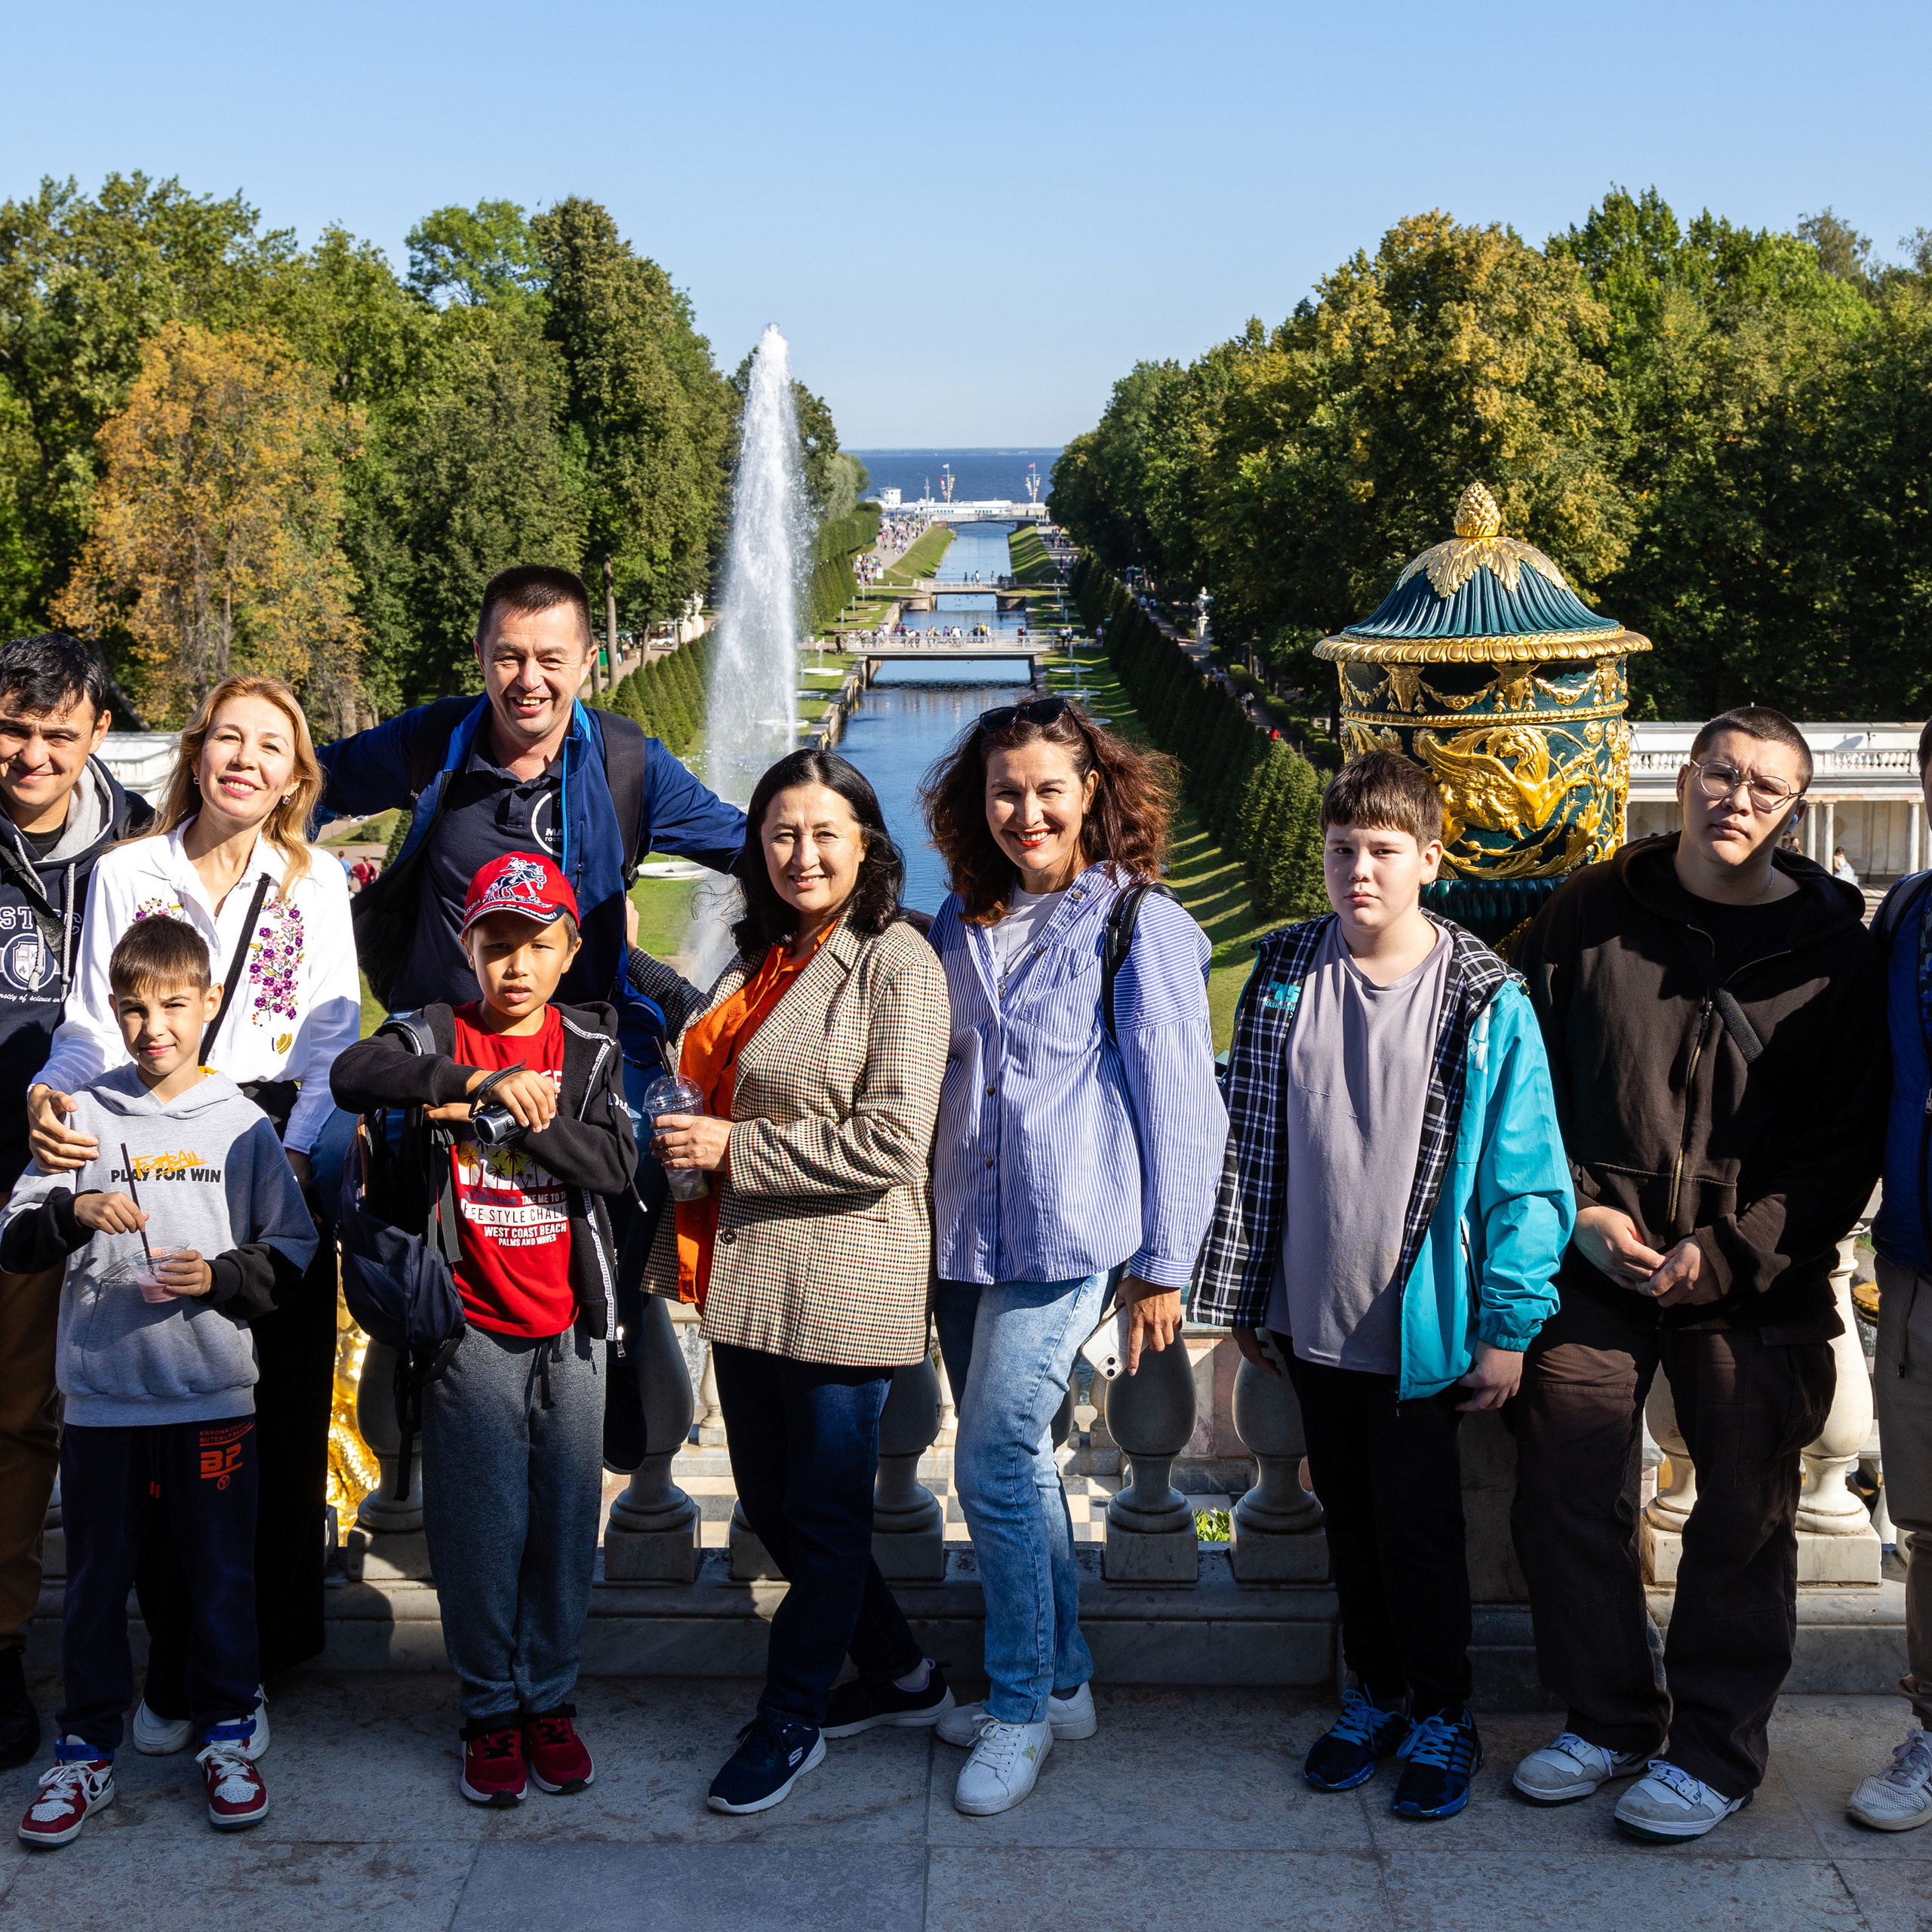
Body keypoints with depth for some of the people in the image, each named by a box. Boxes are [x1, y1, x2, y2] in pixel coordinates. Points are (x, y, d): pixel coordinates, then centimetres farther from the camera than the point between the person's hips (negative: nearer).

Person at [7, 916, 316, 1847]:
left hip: (213, 1393, 0)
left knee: (221, 1573, 8)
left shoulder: (243, 1123, 2)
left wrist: (219, 1276, -14)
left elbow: (293, 1252, 3)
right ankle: (86, 1748, 22)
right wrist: (75, 1212, -20)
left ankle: (228, 1734, 24)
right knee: (95, 1577, 9)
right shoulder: (85, 1115, 3)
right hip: (101, 1393, 1)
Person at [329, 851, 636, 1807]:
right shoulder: (441, 1034, 1)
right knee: (478, 1523, 3)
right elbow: (354, 1073, -20)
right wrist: (486, 1080, -29)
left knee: (565, 1520, 7)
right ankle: (491, 1710, 18)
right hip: (472, 1330, -2)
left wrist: (529, 1110, -20)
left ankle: (550, 1700, 23)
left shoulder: (590, 1048, 6)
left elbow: (614, 1165, -6)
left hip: (568, 1330, 2)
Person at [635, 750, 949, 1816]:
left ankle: (791, 1721, 24)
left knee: (823, 1515, 6)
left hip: (842, 1283, -9)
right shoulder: (758, 960, 13)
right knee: (769, 1505, 16)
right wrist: (689, 1142, 10)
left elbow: (889, 1140, -19)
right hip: (749, 1276, 9)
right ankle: (905, 1674, 34)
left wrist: (733, 1148, -16)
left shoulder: (895, 960, -12)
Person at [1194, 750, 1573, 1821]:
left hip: (1424, 1323, -4)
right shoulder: (1281, 977, 1)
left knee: (1421, 1529, 6)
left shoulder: (1487, 1002, -10)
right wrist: (1242, 1294, 7)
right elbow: (1247, 1139, 7)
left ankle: (1441, 1716, 26)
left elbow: (1523, 1176, -8)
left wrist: (1505, 1329, -9)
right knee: (1348, 1518, 17)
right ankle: (1374, 1694, 35)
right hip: (1312, 1317, 4)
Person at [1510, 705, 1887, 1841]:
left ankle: (1716, 1750, 23)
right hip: (1594, 1264, 2)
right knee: (1567, 1498, 6)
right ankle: (1607, 1719, 25)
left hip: (1758, 1285, -1)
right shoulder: (1589, 913, 2)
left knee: (1744, 1517, 7)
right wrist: (1579, 1209, -7)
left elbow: (1849, 1141, -2)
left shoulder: (1834, 948, -1)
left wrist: (1731, 1255, -11)